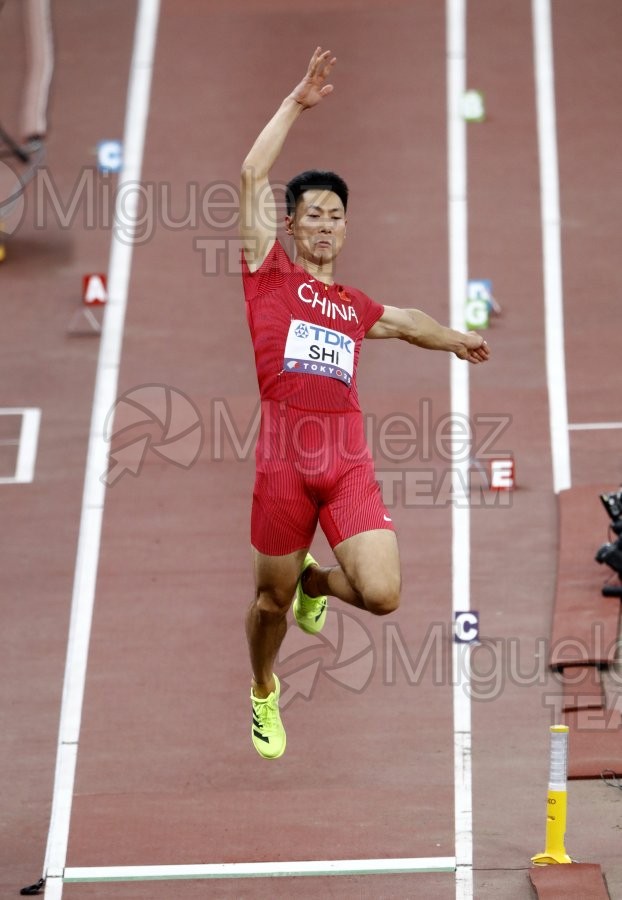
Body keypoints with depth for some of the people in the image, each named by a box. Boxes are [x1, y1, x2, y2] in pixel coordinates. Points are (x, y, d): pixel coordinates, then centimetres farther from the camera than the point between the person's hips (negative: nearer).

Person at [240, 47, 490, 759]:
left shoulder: (355, 306, 20)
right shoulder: (269, 274, 8)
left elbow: (406, 321, 44)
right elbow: (252, 176, -2)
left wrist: (456, 340, 58)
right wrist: (296, 102, -2)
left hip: (349, 462, 3)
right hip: (284, 460, -3)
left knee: (381, 594, -12)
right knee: (271, 598, 7)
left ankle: (313, 583, 23)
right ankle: (264, 693, 38)